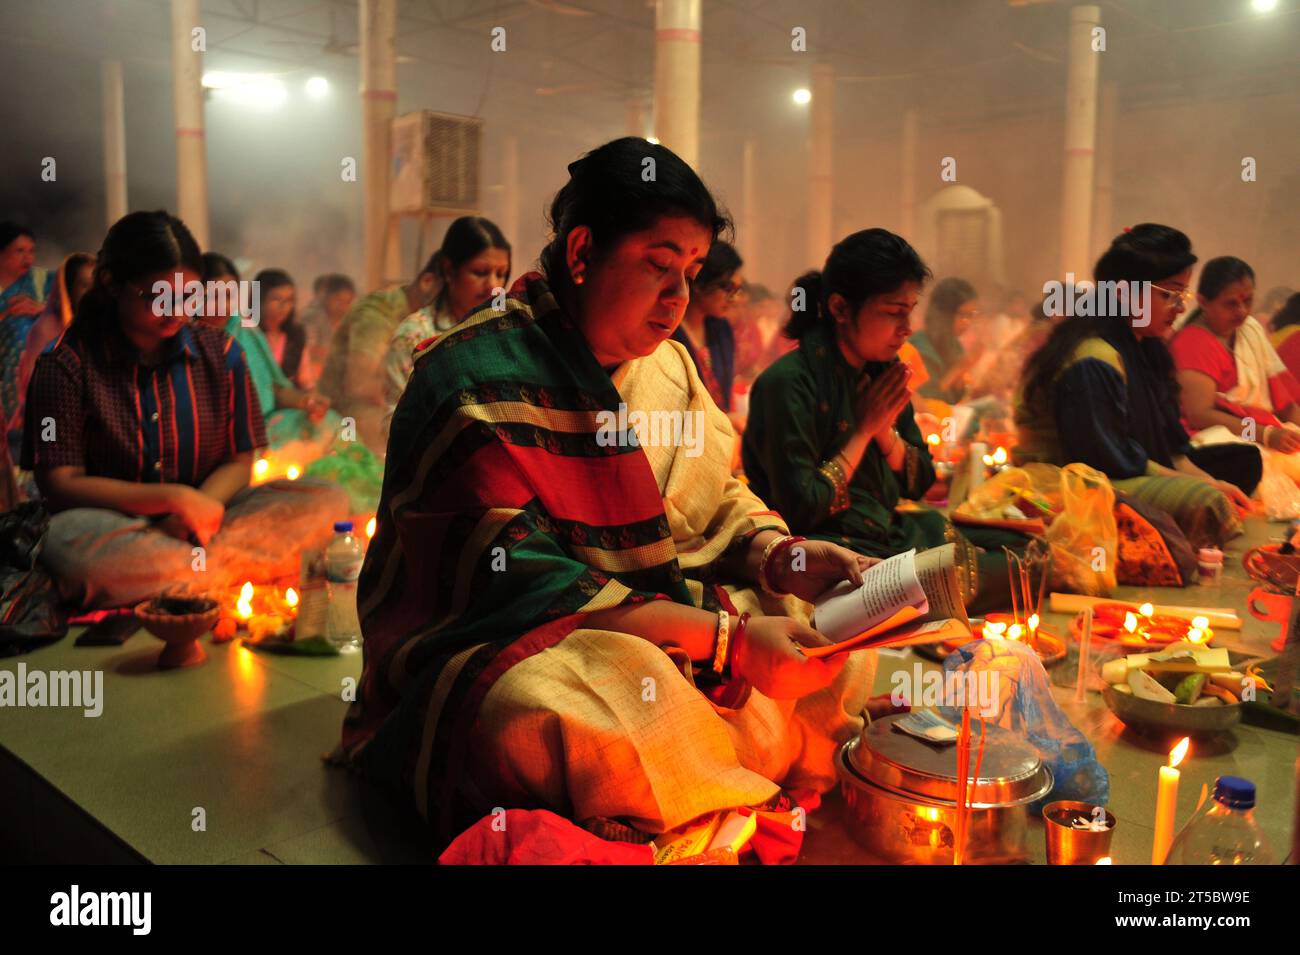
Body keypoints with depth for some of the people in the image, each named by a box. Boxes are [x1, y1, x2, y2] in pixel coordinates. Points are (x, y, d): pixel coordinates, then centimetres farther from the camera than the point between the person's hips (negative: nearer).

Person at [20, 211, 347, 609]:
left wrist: (202, 508, -17)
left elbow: (238, 461, 5)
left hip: (200, 521, 3)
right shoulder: (67, 363, -5)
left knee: (327, 501, -19)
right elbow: (59, 484, -9)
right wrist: (174, 498, -18)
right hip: (112, 523, -3)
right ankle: (256, 563, -20)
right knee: (75, 545, -40)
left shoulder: (220, 352, 4)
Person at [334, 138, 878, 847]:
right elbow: (520, 583, -24)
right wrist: (727, 638, -29)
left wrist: (783, 559, -11)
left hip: (661, 617, 7)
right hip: (494, 646, -7)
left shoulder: (668, 362, 8)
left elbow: (716, 500, 13)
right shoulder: (479, 382, -17)